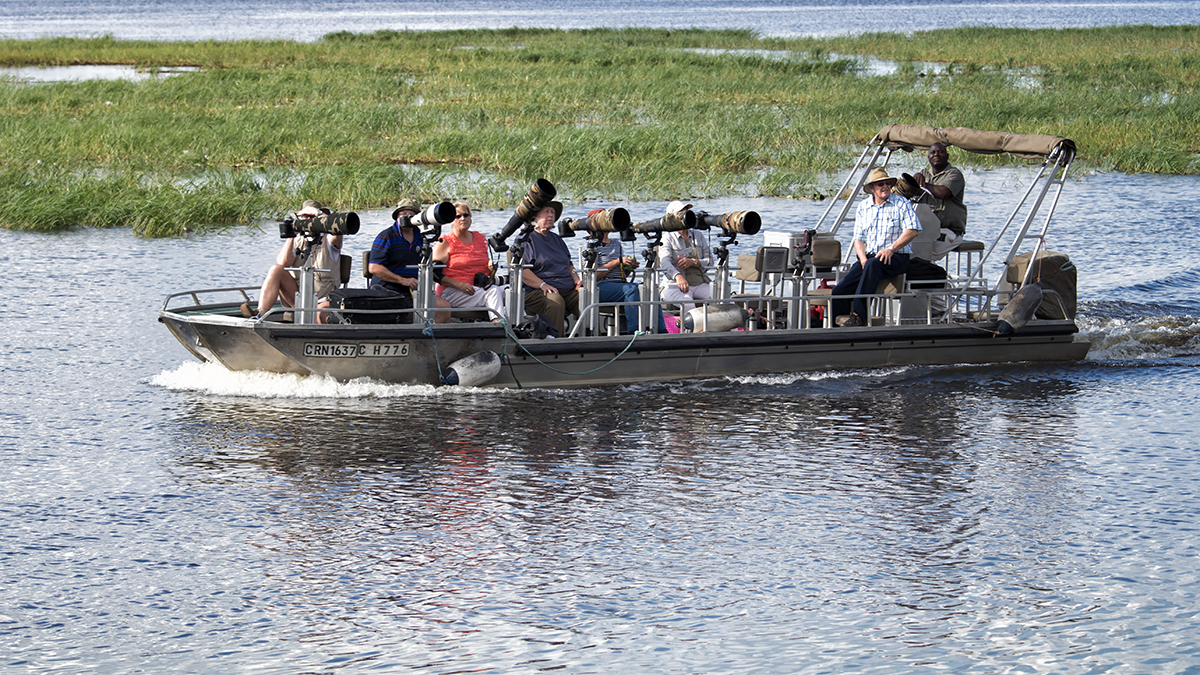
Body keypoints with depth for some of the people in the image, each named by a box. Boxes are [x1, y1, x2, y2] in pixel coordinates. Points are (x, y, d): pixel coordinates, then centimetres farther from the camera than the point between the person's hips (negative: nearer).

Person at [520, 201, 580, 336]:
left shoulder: (556, 239, 27)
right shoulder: (527, 240, 5)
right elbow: (522, 271, -7)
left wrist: (578, 282, 9)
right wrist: (543, 285, -20)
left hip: (569, 290, 6)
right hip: (536, 291, -6)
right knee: (555, 302, -39)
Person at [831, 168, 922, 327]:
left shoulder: (901, 204, 3)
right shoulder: (863, 207, 16)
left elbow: (913, 230, -9)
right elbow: (858, 238, 12)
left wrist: (891, 249, -20)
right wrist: (863, 258, -9)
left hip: (896, 258, -4)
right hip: (868, 257, 4)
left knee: (873, 264, -40)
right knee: (839, 291, -19)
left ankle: (860, 316, -42)